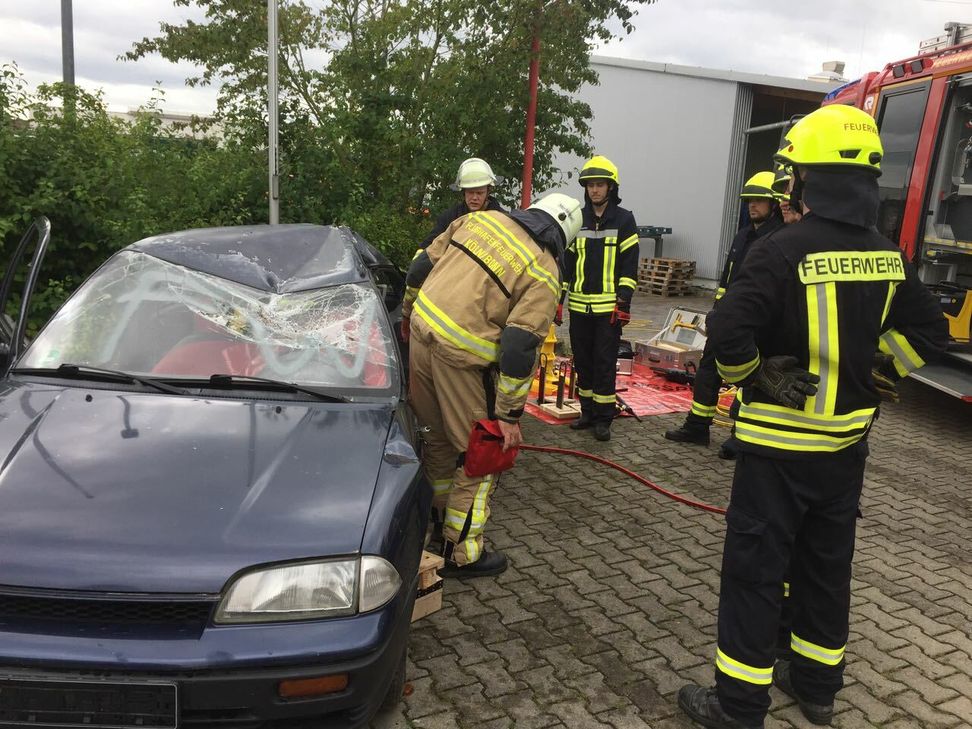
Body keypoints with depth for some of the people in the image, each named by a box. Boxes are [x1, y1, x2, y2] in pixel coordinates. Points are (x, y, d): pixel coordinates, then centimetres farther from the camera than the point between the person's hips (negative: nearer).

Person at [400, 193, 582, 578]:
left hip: (422, 331, 7)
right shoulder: (544, 275, -8)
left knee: (438, 435, 25)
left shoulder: (480, 219, 8)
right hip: (461, 357, -7)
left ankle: (436, 514, 43)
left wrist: (408, 313, 28)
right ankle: (462, 553, 17)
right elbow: (519, 349, -15)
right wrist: (510, 415, -8)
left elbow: (421, 266, 12)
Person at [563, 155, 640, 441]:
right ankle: (588, 412, 22)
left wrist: (624, 302, -11)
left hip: (609, 307, -4)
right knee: (582, 361, 10)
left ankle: (604, 418, 8)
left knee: (605, 363, -1)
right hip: (579, 306, 4)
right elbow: (566, 260, 12)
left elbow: (629, 264, -4)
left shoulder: (624, 220, 0)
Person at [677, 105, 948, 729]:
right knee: (827, 565, 19)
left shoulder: (786, 250, -19)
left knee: (754, 569, 4)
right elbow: (931, 332, 10)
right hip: (848, 441, 7)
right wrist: (869, 372, 12)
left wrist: (753, 376, -8)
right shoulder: (887, 257, 2)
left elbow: (728, 330, -27)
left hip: (781, 441, -6)